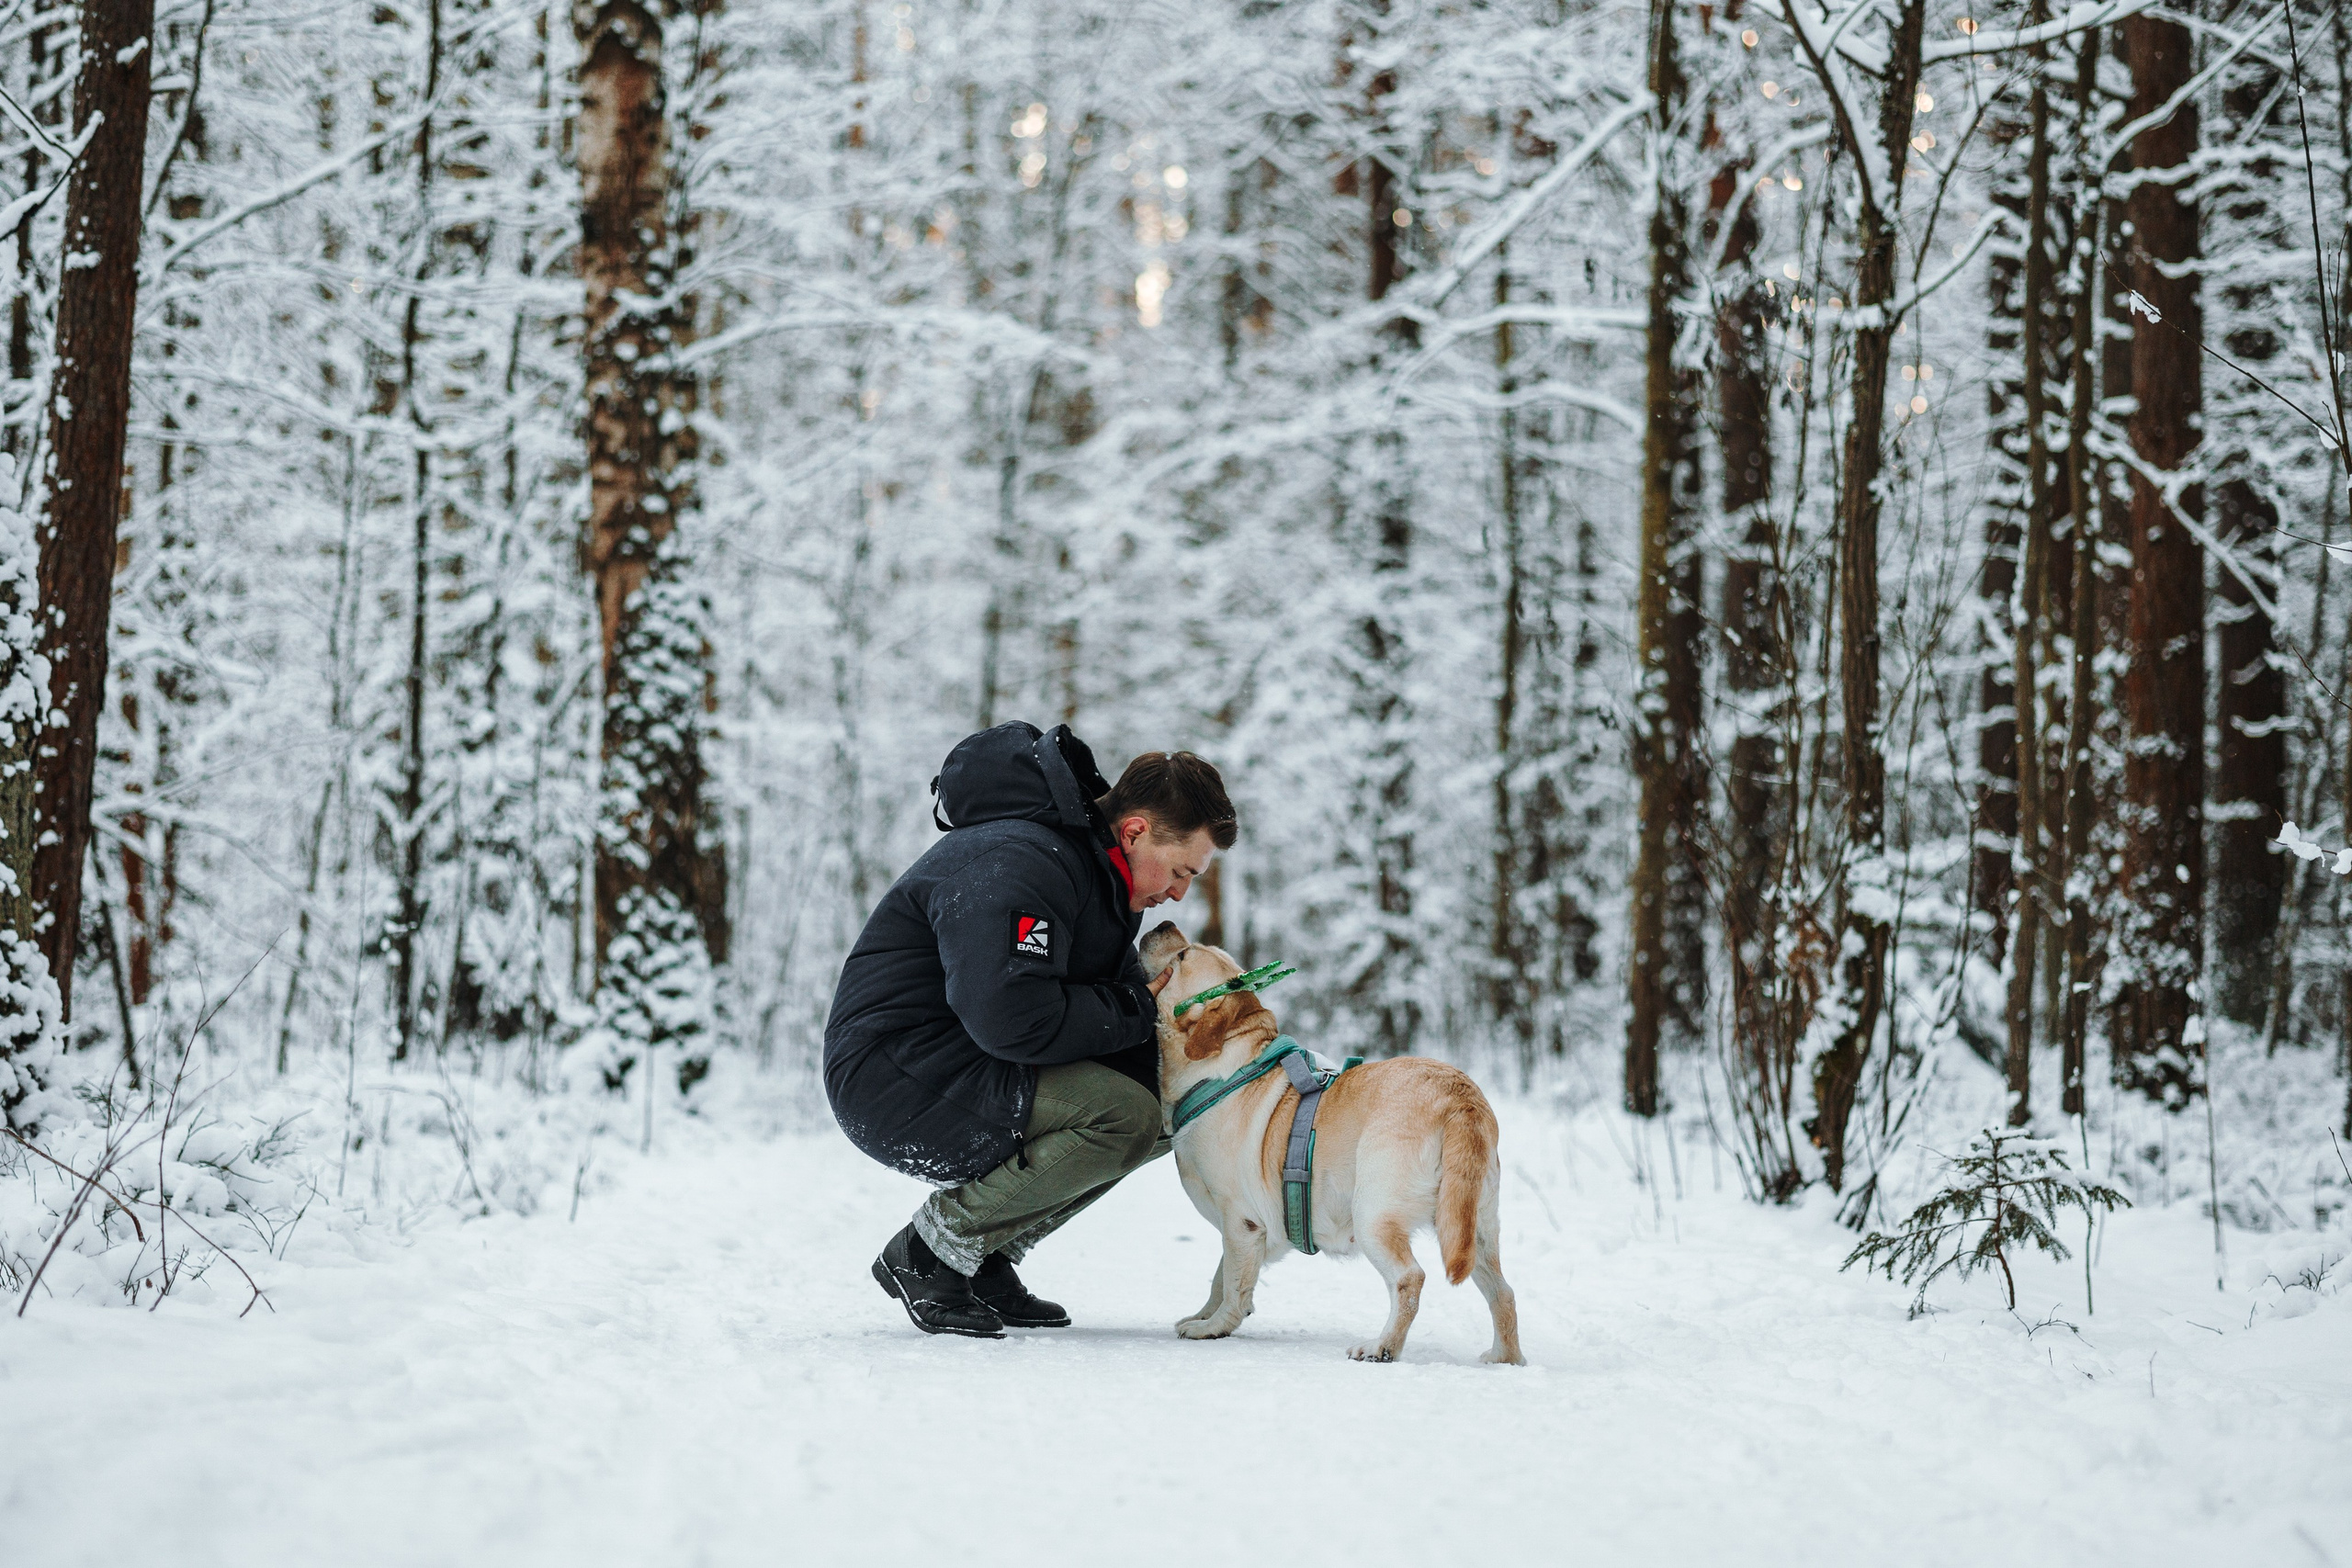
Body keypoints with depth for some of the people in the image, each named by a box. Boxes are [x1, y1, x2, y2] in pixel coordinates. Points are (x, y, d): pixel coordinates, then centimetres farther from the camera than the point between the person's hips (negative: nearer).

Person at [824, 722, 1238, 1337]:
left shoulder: (1097, 872, 12)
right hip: (895, 1080, -11)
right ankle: (930, 1254, -11)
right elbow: (1012, 1018, -33)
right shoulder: (1014, 866, -23)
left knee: (1162, 1100, 3)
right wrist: (1135, 1013, -18)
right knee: (1124, 1116, -25)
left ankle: (985, 1259, 7)